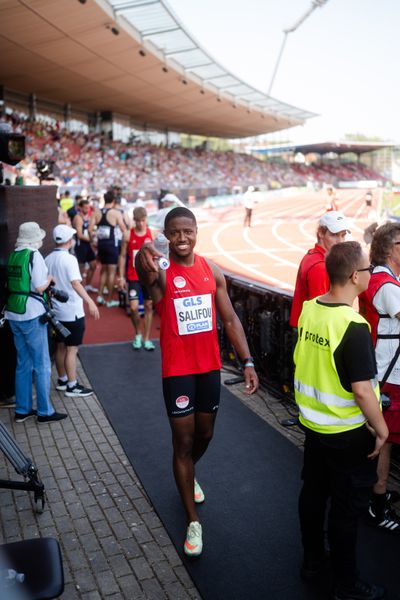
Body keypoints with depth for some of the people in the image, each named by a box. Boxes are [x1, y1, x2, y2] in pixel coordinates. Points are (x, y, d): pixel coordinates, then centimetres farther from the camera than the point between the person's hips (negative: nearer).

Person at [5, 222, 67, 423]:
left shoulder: (13, 256, 9)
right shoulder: (34, 256, -13)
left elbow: (12, 283, 11)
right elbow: (39, 287, -17)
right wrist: (49, 278, 2)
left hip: (13, 314, 7)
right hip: (31, 316, -7)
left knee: (23, 364, 15)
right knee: (42, 365, 3)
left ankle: (22, 410, 22)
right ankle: (44, 411, 9)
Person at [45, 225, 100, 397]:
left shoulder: (48, 259, 6)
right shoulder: (69, 259, -17)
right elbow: (75, 283, -29)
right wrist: (90, 302, -36)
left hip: (57, 310, 8)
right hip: (72, 312, -8)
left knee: (61, 346, 17)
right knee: (72, 349, -1)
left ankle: (62, 380, 29)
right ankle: (72, 386, 5)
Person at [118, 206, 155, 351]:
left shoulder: (152, 235, -2)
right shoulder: (128, 235, -3)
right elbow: (123, 256, 3)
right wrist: (121, 276, -1)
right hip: (133, 277, -1)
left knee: (149, 306, 6)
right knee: (134, 307, -7)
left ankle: (146, 338, 17)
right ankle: (138, 334, 18)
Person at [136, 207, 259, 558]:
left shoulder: (212, 271, 0)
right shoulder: (161, 272, -14)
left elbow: (229, 319, 4)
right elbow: (148, 278, -40)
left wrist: (247, 362, -2)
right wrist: (146, 271, -64)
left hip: (210, 367, 5)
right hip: (177, 370, -4)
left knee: (205, 435, 20)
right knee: (183, 442, 2)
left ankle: (189, 476, 52)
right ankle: (193, 521, 17)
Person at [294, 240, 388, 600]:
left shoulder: (308, 310, -5)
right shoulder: (354, 327, -27)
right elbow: (362, 390, -26)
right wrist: (381, 427, -13)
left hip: (313, 421, 7)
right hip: (348, 432, -7)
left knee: (313, 492, 21)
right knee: (347, 507, 9)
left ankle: (312, 560, 39)